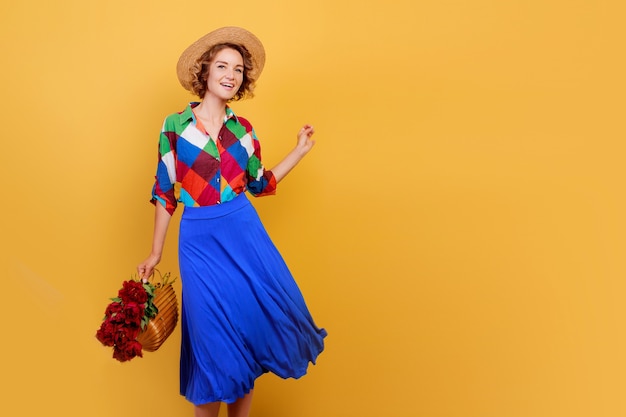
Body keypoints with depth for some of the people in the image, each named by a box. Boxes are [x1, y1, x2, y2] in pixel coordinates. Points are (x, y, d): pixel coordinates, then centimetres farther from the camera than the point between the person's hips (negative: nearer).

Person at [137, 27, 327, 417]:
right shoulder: (175, 125, -1)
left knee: (253, 319, 6)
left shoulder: (244, 129, 7)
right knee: (213, 336, 2)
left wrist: (300, 150, 11)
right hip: (199, 240, -3)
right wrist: (155, 253, 4)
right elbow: (164, 191, 3)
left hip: (244, 233, 3)